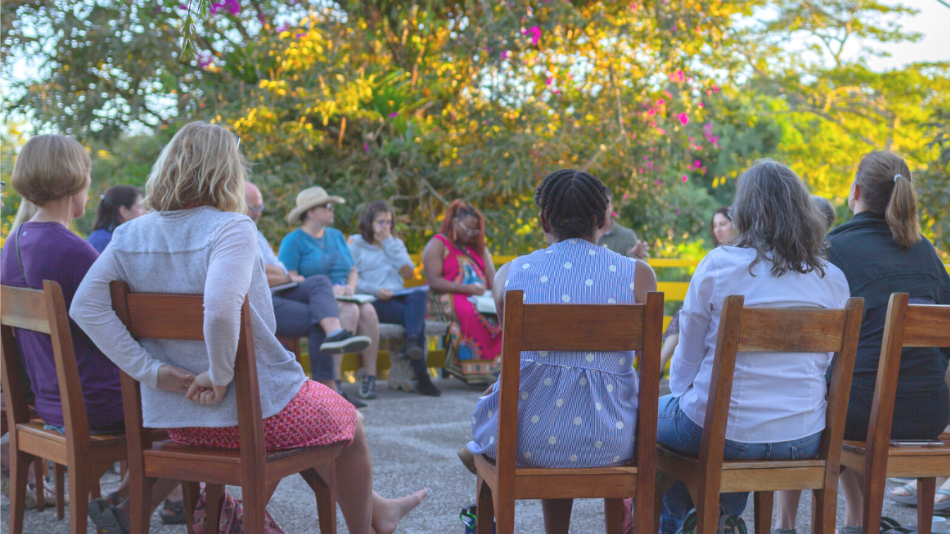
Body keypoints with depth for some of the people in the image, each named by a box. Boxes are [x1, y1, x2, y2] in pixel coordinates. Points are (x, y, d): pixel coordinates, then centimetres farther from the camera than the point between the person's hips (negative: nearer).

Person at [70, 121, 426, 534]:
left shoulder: (130, 236, 0)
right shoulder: (231, 228, -19)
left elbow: (86, 306, -11)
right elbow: (221, 307, -36)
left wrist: (152, 371, -11)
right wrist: (221, 375, -21)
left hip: (175, 416, 6)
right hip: (255, 413, -6)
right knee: (351, 424, 24)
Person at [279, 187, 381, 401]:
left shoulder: (337, 236, 21)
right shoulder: (293, 240, 1)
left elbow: (353, 272, 21)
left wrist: (350, 287, -3)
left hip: (344, 299, 5)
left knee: (368, 311, -27)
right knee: (350, 311, -34)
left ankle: (369, 374, -23)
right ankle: (333, 378, -34)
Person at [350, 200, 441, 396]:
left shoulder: (396, 243, 25)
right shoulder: (356, 244, 12)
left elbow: (409, 273, 7)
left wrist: (389, 244, 5)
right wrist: (375, 290, -17)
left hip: (400, 298, 4)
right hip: (375, 303, -4)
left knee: (421, 294, -34)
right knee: (417, 318, -31)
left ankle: (410, 342, -49)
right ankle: (422, 377, -33)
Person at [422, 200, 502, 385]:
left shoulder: (478, 247, 25)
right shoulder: (437, 245, 4)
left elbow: (492, 275, 13)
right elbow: (433, 281, -9)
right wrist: (466, 288, -19)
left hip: (480, 297, 6)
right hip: (447, 298, -6)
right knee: (471, 313, -39)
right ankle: (479, 369, -37)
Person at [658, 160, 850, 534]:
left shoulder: (719, 265, -10)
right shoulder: (833, 280, -1)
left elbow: (688, 356, -1)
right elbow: (824, 362, 11)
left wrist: (681, 393, 19)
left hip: (718, 432, -4)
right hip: (803, 438, 4)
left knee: (651, 416, 26)